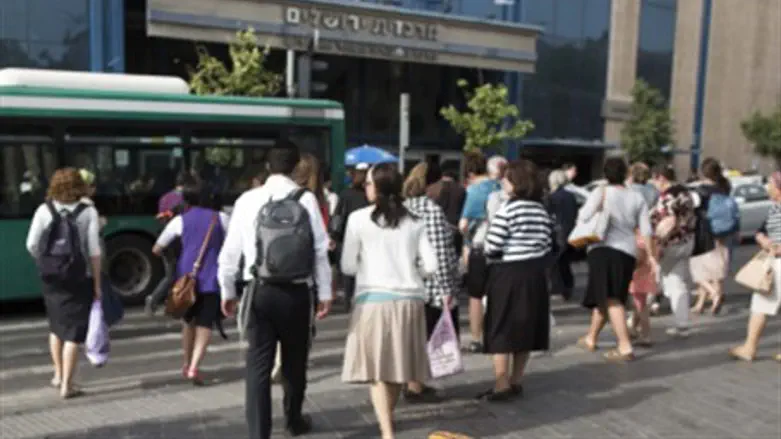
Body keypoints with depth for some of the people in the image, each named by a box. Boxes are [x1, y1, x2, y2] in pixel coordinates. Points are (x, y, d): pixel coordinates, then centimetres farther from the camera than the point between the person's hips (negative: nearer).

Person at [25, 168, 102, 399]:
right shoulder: (88, 212, -7)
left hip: (52, 278, 3)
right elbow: (94, 251, -9)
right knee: (73, 331, 4)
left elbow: (32, 245, -5)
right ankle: (67, 385, 6)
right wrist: (97, 283, -3)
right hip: (79, 279, -3)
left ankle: (58, 375, 34)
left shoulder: (44, 210, -1)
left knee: (56, 325, 23)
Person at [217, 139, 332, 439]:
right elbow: (320, 250, -6)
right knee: (294, 361, 18)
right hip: (296, 291, 0)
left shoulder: (247, 200, 1)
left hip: (259, 291, 1)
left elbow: (230, 250, 4)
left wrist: (227, 291, 16)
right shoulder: (306, 199, -5)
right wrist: (325, 292, 2)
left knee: (258, 365, 5)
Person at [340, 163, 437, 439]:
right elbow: (430, 265, 2)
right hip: (409, 298, 4)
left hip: (374, 298, -4)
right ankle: (388, 416, 36)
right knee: (396, 362, 17)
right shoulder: (414, 221, 6)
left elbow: (347, 266, -2)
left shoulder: (359, 218, -3)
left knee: (377, 367, 2)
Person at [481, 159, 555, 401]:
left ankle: (502, 385, 0)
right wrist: (538, 266, 17)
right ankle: (516, 381, 20)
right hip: (534, 274, 7)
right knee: (525, 328, 12)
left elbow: (492, 247, -17)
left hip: (508, 274, -7)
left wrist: (485, 250, 3)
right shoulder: (542, 210, 6)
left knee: (501, 329, 0)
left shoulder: (508, 208, -15)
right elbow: (547, 245, 7)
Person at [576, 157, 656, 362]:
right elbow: (646, 230, 7)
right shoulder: (637, 197, 11)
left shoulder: (601, 192, -2)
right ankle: (591, 338, 31)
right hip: (627, 252, 5)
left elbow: (584, 217, -13)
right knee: (605, 298, 16)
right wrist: (651, 254, 12)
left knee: (611, 300, -6)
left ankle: (625, 347, -15)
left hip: (603, 249, -5)